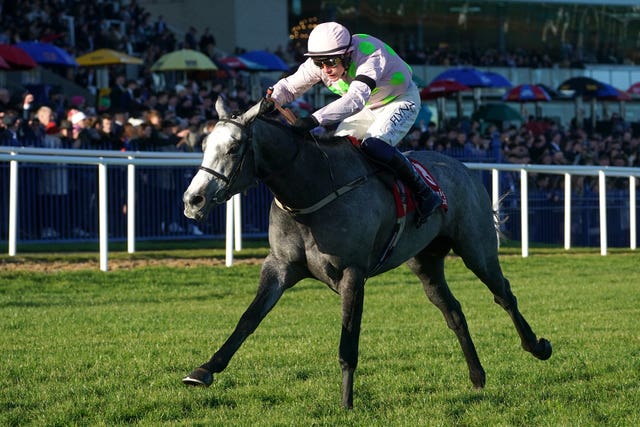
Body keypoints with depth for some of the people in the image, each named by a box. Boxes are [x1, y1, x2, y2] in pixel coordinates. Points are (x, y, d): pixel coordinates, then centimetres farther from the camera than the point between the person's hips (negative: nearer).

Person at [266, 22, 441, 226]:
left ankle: (425, 194, -19)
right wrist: (269, 101, -35)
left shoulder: (371, 55, -40)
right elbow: (288, 87, -11)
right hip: (368, 108, 7)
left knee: (373, 144, -30)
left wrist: (314, 120, -63)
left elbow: (356, 98, -53)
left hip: (401, 101, -7)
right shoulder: (318, 64, -19)